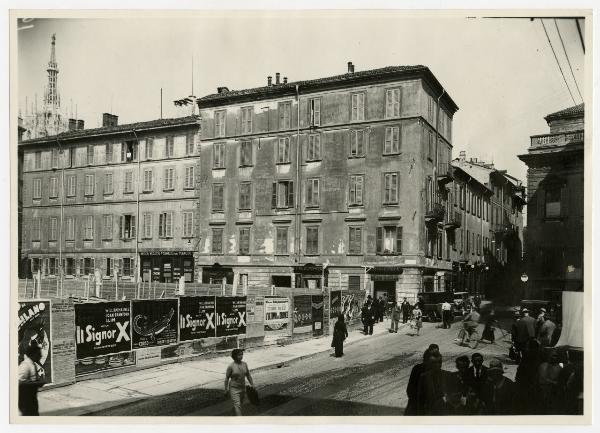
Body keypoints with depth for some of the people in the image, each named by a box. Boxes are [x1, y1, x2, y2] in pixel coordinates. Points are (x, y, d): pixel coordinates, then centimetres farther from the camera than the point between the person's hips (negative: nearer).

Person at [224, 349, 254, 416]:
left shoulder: (244, 364, -2)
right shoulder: (231, 366, -17)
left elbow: (248, 375, 5)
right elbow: (227, 378, -9)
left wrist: (252, 385, 3)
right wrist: (226, 390, -7)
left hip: (242, 388, 6)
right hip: (234, 389, -6)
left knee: (240, 404, 19)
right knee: (237, 405, -12)